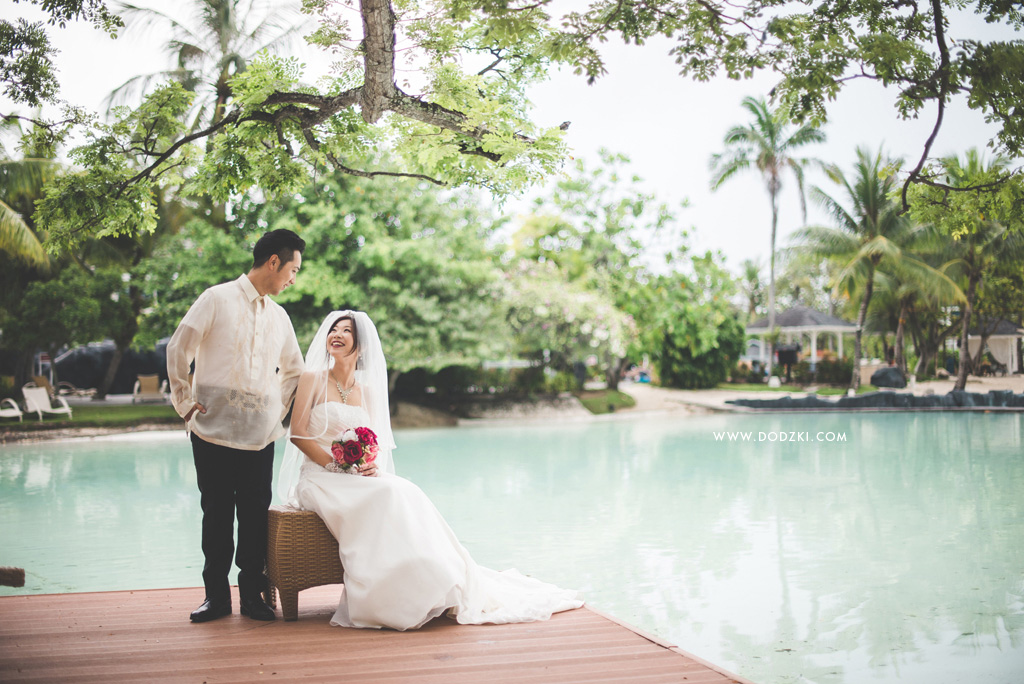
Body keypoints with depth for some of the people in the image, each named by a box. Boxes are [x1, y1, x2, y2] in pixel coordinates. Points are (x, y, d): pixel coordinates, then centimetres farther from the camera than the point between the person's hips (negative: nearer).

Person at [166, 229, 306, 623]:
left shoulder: (279, 317, 15)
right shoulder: (217, 299, 0)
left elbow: (293, 371, 27)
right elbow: (178, 350, -2)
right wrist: (185, 403, -4)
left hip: (259, 435, 4)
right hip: (213, 429, -4)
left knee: (256, 514, 4)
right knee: (216, 513, 3)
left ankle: (252, 594, 14)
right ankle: (216, 595, 13)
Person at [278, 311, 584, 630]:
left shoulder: (368, 391, 15)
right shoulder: (313, 379, 2)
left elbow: (375, 443, 14)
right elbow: (298, 433, -5)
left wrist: (373, 463, -10)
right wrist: (336, 465, -15)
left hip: (360, 477, 4)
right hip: (319, 478, -4)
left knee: (406, 494, -26)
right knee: (385, 496, -32)